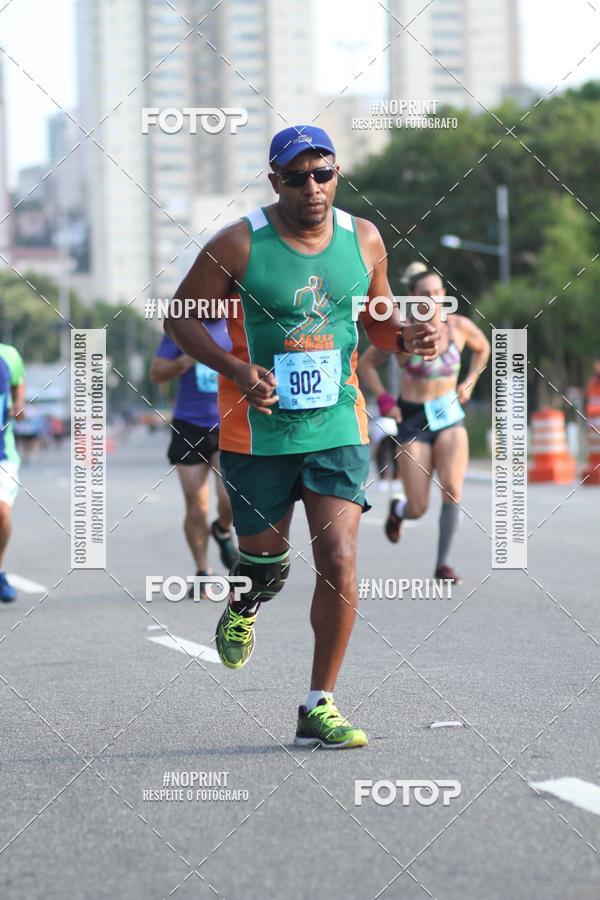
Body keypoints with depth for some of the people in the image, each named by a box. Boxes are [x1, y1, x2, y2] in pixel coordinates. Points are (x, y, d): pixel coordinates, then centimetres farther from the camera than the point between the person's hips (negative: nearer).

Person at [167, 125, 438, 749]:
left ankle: (319, 708, -1)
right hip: (257, 432, -2)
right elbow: (181, 317, -3)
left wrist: (406, 338, -7)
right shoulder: (238, 244, -10)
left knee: (338, 559, -10)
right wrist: (236, 370, -19)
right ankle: (242, 609, 50)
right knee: (265, 553, 10)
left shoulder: (363, 239, 2)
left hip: (338, 427, 2)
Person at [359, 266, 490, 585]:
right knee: (418, 509, -3)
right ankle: (398, 508, 35)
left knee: (452, 489, -21)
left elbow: (482, 347, 19)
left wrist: (470, 381, 7)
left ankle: (443, 564, -11)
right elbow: (366, 363, 4)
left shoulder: (460, 326, -3)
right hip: (414, 419, -2)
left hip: (450, 416, 2)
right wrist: (382, 398, -7)